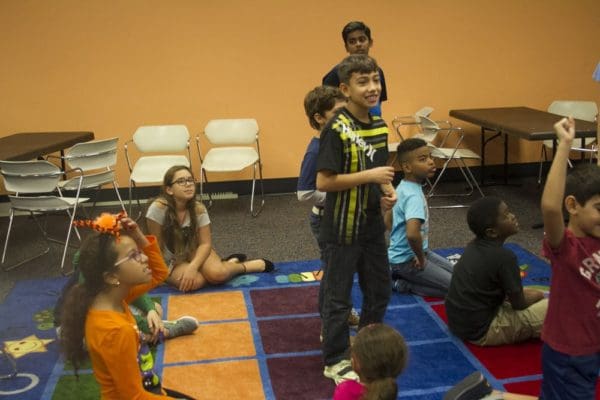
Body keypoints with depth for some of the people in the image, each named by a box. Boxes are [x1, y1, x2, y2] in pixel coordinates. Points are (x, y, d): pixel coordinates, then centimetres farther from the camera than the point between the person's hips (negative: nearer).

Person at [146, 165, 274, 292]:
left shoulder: (199, 208, -16)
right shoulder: (158, 208, -26)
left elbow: (205, 243, -14)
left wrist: (192, 267, -29)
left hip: (194, 251, 2)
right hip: (170, 261, -1)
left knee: (217, 273, -29)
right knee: (194, 281, -32)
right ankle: (231, 264, -5)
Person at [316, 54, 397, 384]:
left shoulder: (379, 125, 5)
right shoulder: (336, 129, -19)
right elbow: (324, 182, -22)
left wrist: (388, 190, -3)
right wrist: (369, 176, -23)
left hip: (373, 225, 8)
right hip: (343, 228, -7)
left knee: (380, 290, 19)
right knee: (338, 296, 7)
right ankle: (335, 361, 23)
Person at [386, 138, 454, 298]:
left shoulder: (403, 187, 3)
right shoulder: (414, 196, -26)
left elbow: (388, 220, 16)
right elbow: (412, 234, -42)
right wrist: (421, 259, -23)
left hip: (402, 252, 9)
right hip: (407, 260, -9)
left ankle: (398, 273, 14)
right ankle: (401, 283, -2)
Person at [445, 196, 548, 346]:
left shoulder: (473, 246, 2)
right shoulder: (504, 257, -22)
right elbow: (519, 304, -10)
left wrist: (525, 292, 14)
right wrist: (536, 295, 10)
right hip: (482, 331, -8)